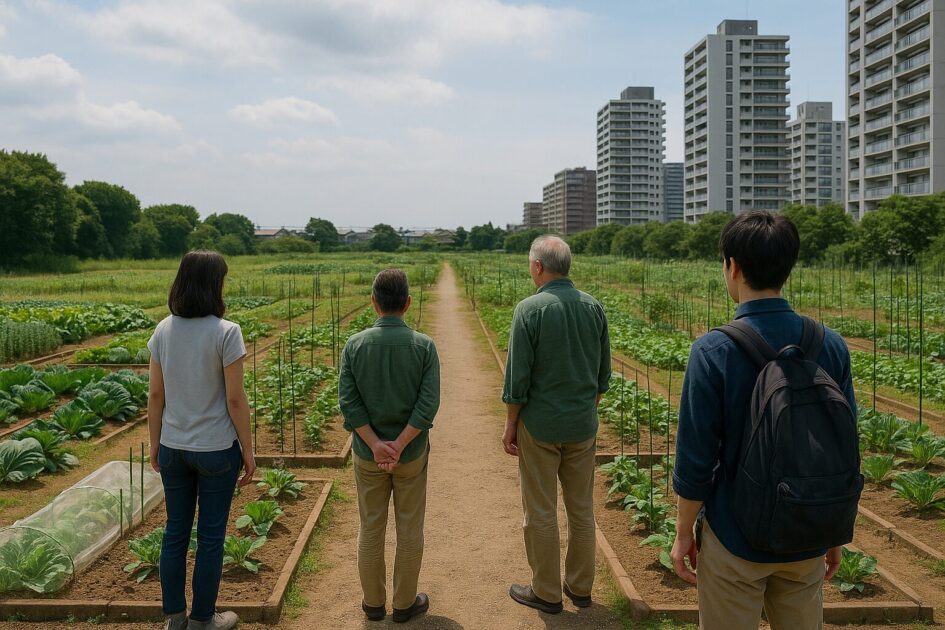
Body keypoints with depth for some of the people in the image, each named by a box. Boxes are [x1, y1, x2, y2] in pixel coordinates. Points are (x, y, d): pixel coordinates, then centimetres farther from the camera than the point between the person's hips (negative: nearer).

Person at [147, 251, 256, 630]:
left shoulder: (163, 331, -3)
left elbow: (155, 395, 3)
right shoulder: (225, 333, -17)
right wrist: (247, 449, -4)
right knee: (210, 536, 10)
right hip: (216, 449, -5)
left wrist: (155, 443, 15)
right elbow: (235, 400, -14)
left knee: (175, 531, 17)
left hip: (173, 448, 5)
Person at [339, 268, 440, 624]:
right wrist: (399, 445, -16)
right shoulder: (424, 346, -11)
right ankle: (405, 603, 25)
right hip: (412, 452, -1)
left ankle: (373, 603, 28)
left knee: (371, 530, 15)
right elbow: (429, 403, -16)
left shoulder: (355, 345, -7)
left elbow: (347, 401, -12)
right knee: (409, 531, 13)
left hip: (367, 452, 1)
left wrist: (376, 444, -13)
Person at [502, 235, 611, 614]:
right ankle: (580, 588, 28)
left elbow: (517, 377, -14)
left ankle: (546, 593, 20)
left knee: (541, 511, 8)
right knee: (582, 509, 15)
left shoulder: (530, 309, -15)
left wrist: (511, 425, -3)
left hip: (540, 426, -5)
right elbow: (603, 373, 7)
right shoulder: (594, 307, 0)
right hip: (583, 426, 5)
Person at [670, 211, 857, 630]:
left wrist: (684, 533, -1)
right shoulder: (831, 346, -5)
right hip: (807, 541, 4)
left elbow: (695, 458, -14)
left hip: (735, 538, -4)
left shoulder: (714, 351, -18)